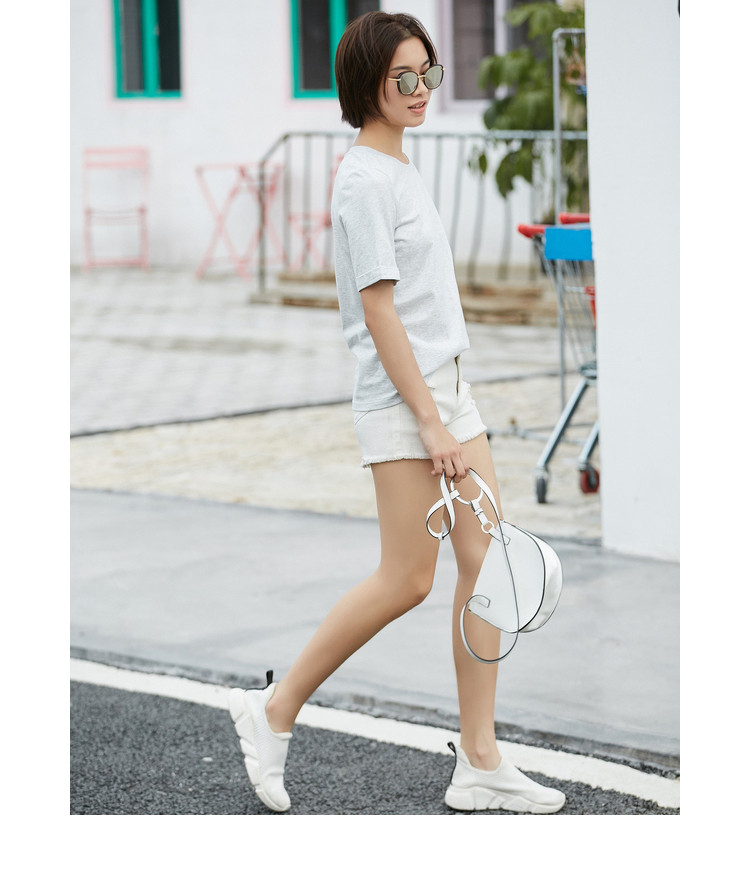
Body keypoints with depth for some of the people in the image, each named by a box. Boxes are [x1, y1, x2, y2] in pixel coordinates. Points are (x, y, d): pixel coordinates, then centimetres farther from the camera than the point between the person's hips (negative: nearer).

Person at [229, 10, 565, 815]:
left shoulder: (400, 169, 15)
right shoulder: (364, 180, -14)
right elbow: (379, 311, -18)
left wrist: (447, 409, 19)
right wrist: (428, 421, -19)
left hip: (447, 388, 9)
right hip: (400, 400, -9)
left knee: (485, 562, 3)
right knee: (406, 581, -6)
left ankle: (479, 764, 7)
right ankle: (274, 711, 10)